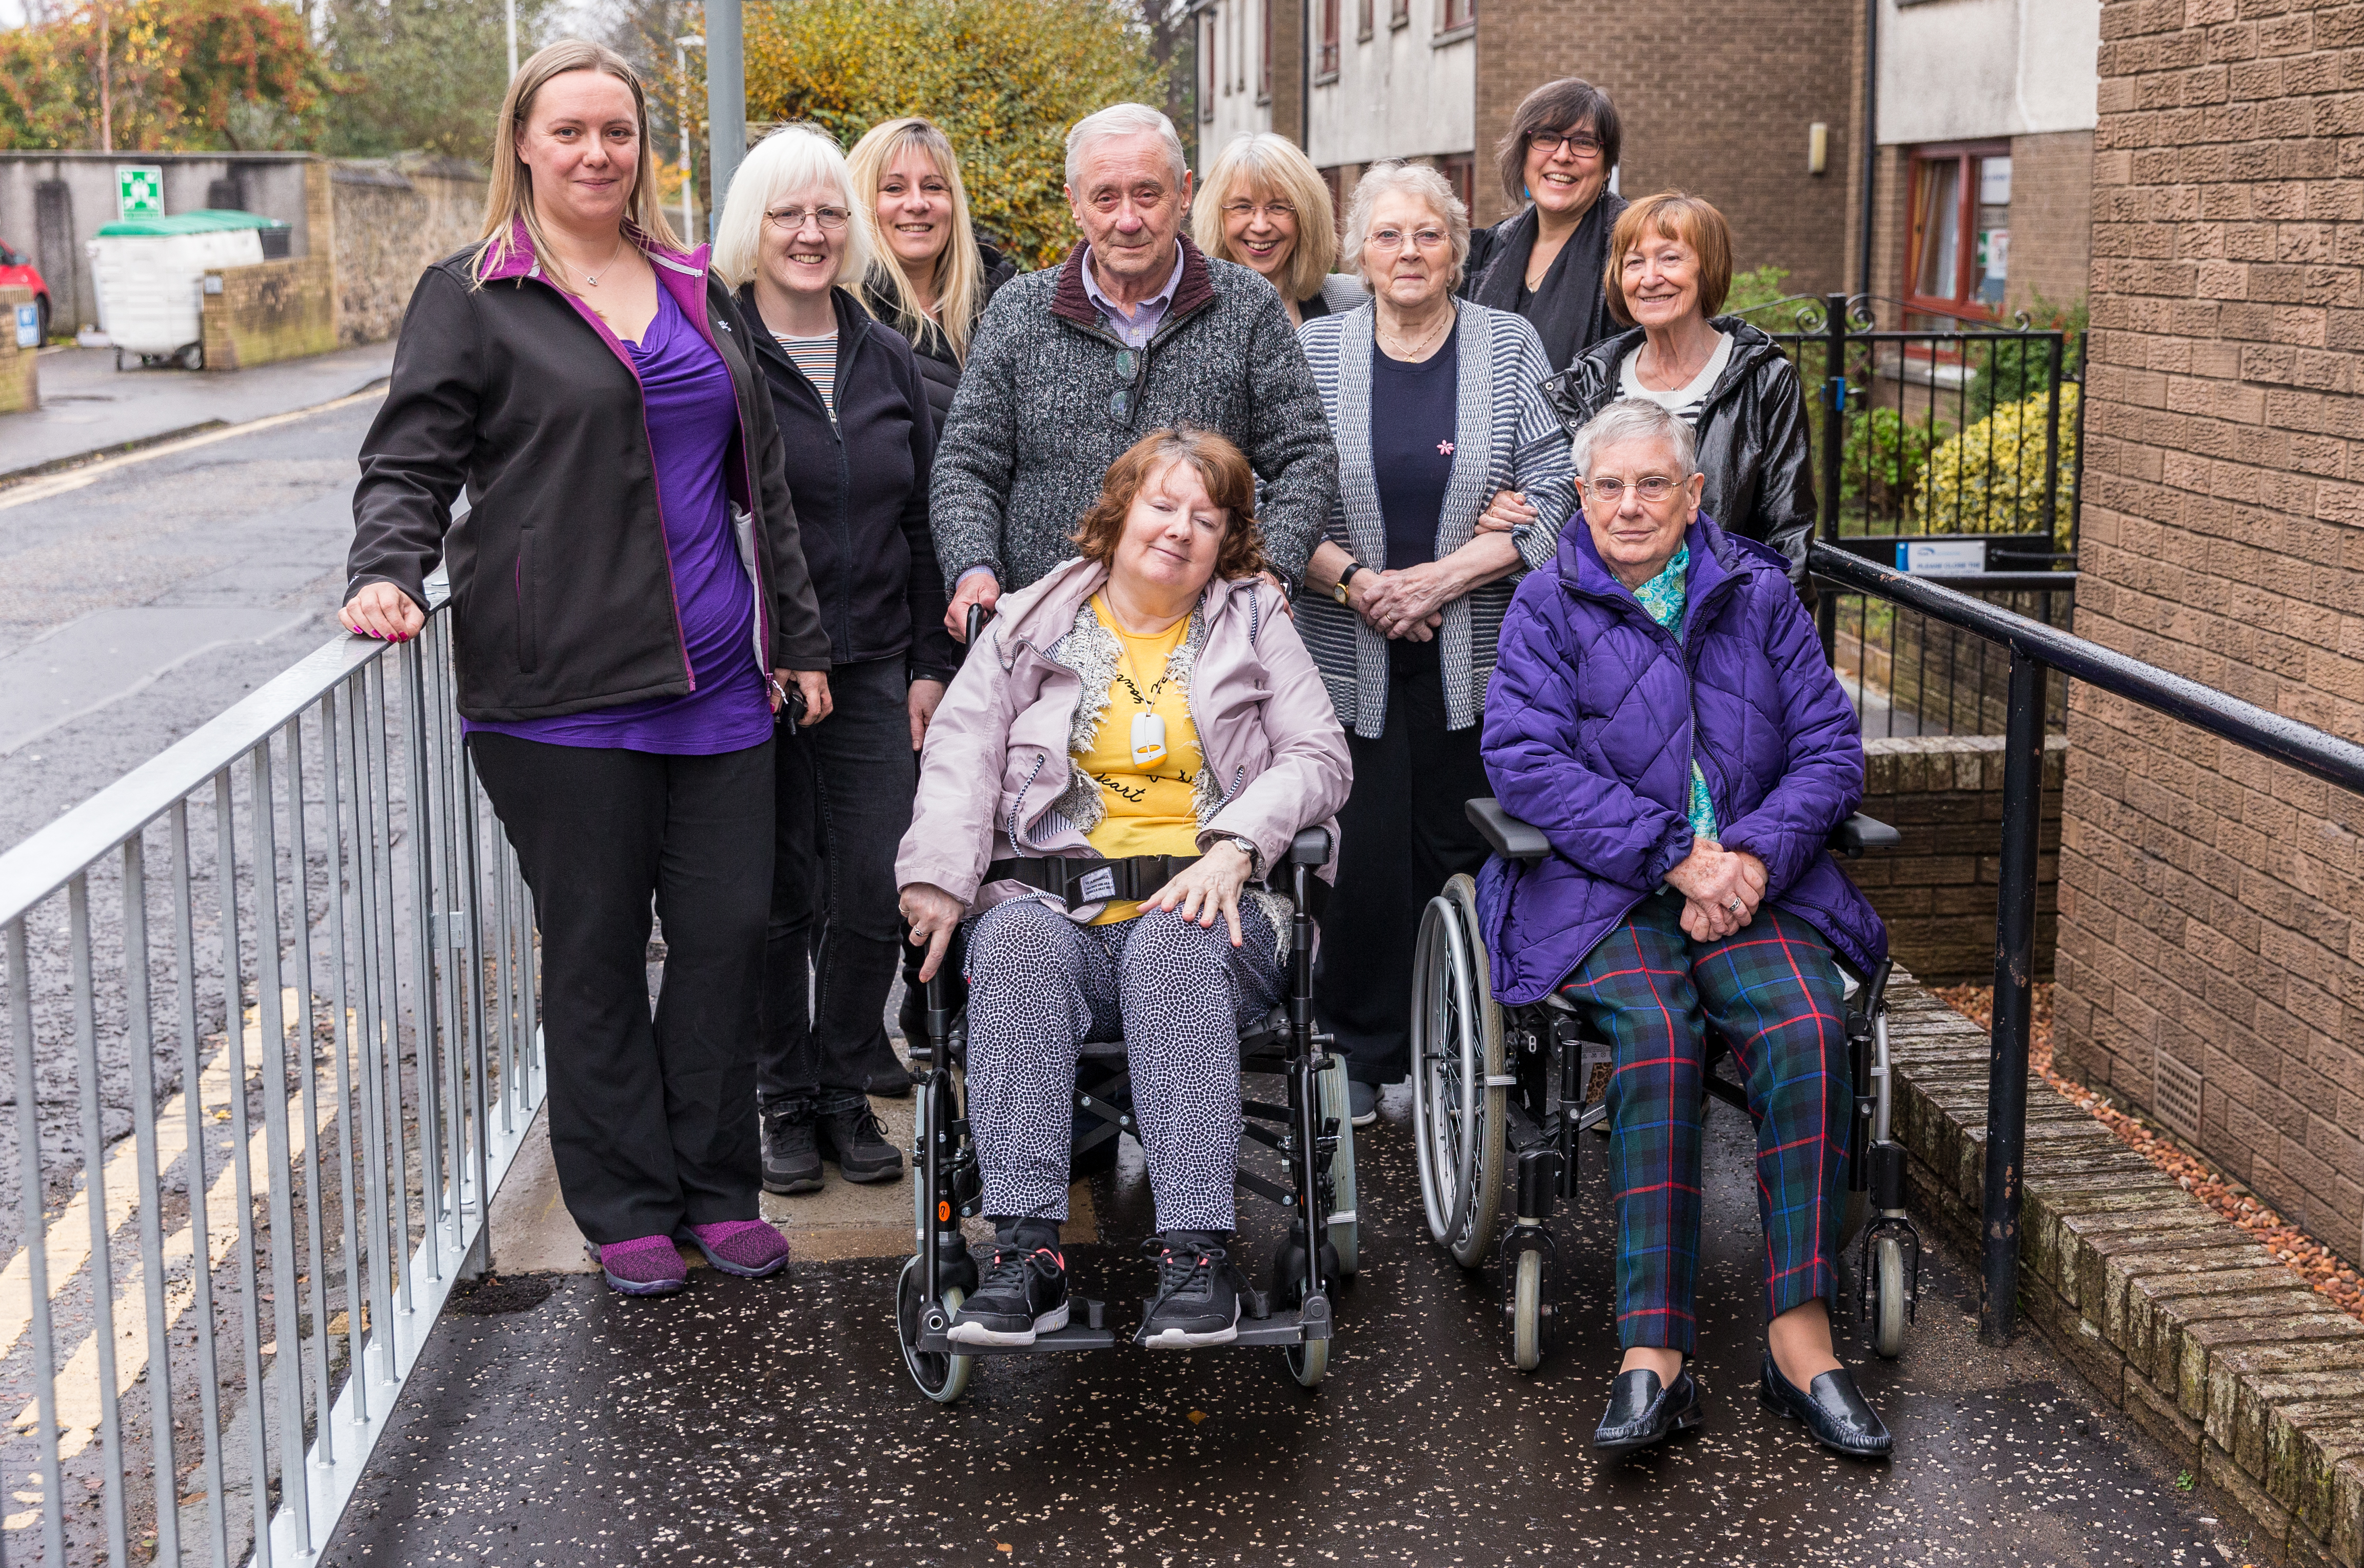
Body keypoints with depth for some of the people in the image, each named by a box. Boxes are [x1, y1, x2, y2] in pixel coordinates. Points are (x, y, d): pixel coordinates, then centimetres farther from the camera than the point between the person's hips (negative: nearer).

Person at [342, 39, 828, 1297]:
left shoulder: (694, 292, 17)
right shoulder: (472, 298, 2)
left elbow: (760, 480, 20)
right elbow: (409, 464, -1)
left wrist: (798, 634, 18)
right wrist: (388, 573, -21)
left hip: (717, 681, 4)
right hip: (564, 690, -4)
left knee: (726, 933, 4)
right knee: (596, 950, 3)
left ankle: (716, 1187, 19)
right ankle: (626, 1208, 16)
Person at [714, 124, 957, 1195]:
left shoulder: (888, 362, 11)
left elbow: (922, 521, 15)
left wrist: (930, 662, 10)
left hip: (872, 669, 4)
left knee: (873, 893, 2)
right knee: (776, 895, 4)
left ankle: (847, 1091, 18)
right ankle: (785, 1101, 18)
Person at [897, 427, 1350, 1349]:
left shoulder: (1253, 623, 17)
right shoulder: (1033, 626, 17)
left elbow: (1318, 759, 8)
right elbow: (962, 753, 5)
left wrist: (1235, 847, -11)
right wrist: (940, 875, -13)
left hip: (1209, 903, -1)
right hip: (1060, 899, 1)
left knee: (1174, 948, -36)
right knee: (1015, 942, -34)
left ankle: (1196, 1254, -40)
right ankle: (1026, 1253, -39)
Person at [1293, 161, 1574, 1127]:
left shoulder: (1510, 346, 4)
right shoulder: (1314, 350, 5)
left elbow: (1557, 497, -2)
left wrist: (1439, 578, -12)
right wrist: (1355, 582, -13)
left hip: (1477, 660, 0)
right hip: (1348, 657, 0)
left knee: (1462, 855, 3)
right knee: (1363, 856, -1)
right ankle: (1357, 1057, 14)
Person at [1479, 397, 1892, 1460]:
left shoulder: (1759, 596, 14)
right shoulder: (1548, 608, 7)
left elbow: (1830, 750, 8)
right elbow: (1525, 760, -7)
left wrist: (1753, 855, -11)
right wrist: (1673, 858, -16)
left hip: (1754, 884, 2)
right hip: (1598, 895, -2)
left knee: (1806, 1030, -28)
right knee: (1658, 1032, -32)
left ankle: (1800, 1333, -23)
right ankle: (1654, 1352, -31)